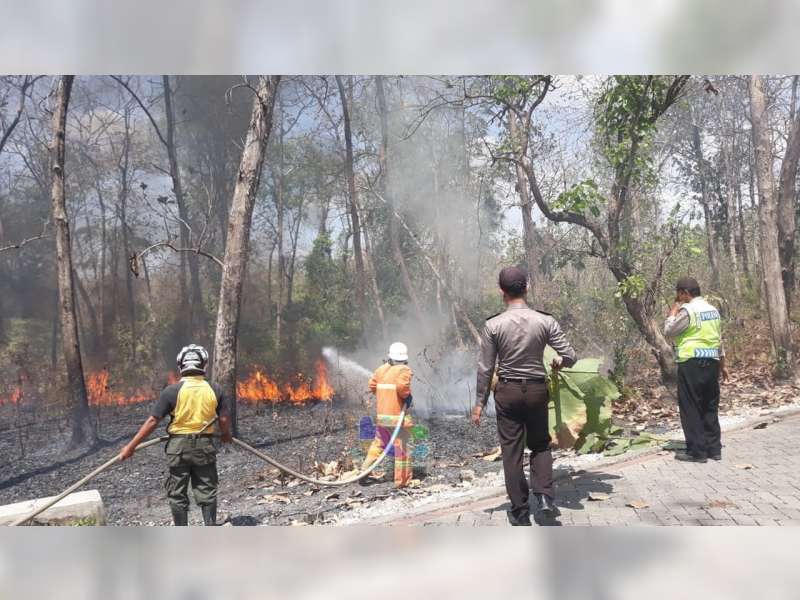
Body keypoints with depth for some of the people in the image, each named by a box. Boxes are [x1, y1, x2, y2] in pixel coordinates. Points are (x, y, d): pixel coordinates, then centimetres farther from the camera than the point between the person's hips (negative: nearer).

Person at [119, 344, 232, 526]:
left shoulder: (172, 390, -11)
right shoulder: (214, 390, -5)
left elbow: (152, 421, -11)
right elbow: (224, 419, -1)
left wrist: (130, 446, -4)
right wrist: (226, 435, 21)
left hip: (178, 446, -2)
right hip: (205, 446, 2)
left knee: (178, 494, 11)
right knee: (207, 492, 12)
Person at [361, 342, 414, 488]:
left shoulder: (381, 369, 7)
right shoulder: (404, 370, -11)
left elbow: (372, 385, 12)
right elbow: (402, 386, -27)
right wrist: (407, 396, -8)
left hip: (382, 416, 6)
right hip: (397, 417, -5)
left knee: (378, 443, 22)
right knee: (402, 449, 4)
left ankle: (365, 468, 14)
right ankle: (401, 480, 8)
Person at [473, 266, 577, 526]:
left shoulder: (493, 325, -11)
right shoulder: (545, 321, -8)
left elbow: (485, 368, -7)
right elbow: (570, 356, -5)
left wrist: (480, 402, 2)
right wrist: (558, 362, 18)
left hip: (507, 391, -1)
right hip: (537, 389, 1)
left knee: (512, 451, 7)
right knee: (540, 445, 21)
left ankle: (520, 512, 13)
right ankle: (544, 495, 4)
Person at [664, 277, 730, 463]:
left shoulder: (687, 310, -12)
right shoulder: (713, 310, 13)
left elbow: (668, 331, -7)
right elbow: (719, 339, 18)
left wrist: (673, 310, 3)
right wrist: (722, 364, 24)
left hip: (691, 364, -8)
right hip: (711, 363, 8)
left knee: (690, 409, 0)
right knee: (710, 408, 14)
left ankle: (697, 451, 3)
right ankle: (714, 448, 19)